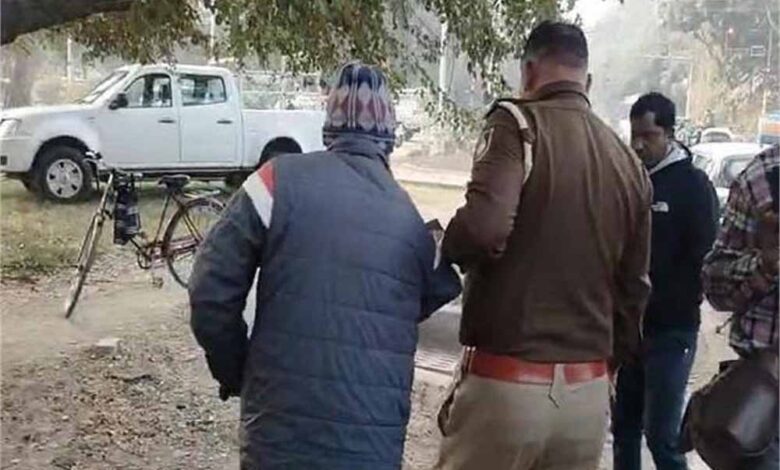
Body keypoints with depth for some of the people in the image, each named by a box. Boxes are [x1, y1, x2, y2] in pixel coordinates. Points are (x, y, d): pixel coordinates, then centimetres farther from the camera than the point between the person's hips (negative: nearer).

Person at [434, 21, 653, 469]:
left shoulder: (518, 122, -8)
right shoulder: (630, 162, 11)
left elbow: (483, 227, -25)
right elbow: (634, 286, 16)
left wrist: (446, 245, -3)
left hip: (507, 383, -5)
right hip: (589, 391, 6)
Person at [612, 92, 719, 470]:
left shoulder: (692, 184, -5)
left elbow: (705, 257, -10)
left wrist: (682, 305, -16)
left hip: (670, 330, -5)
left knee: (662, 434, -3)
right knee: (624, 426, 13)